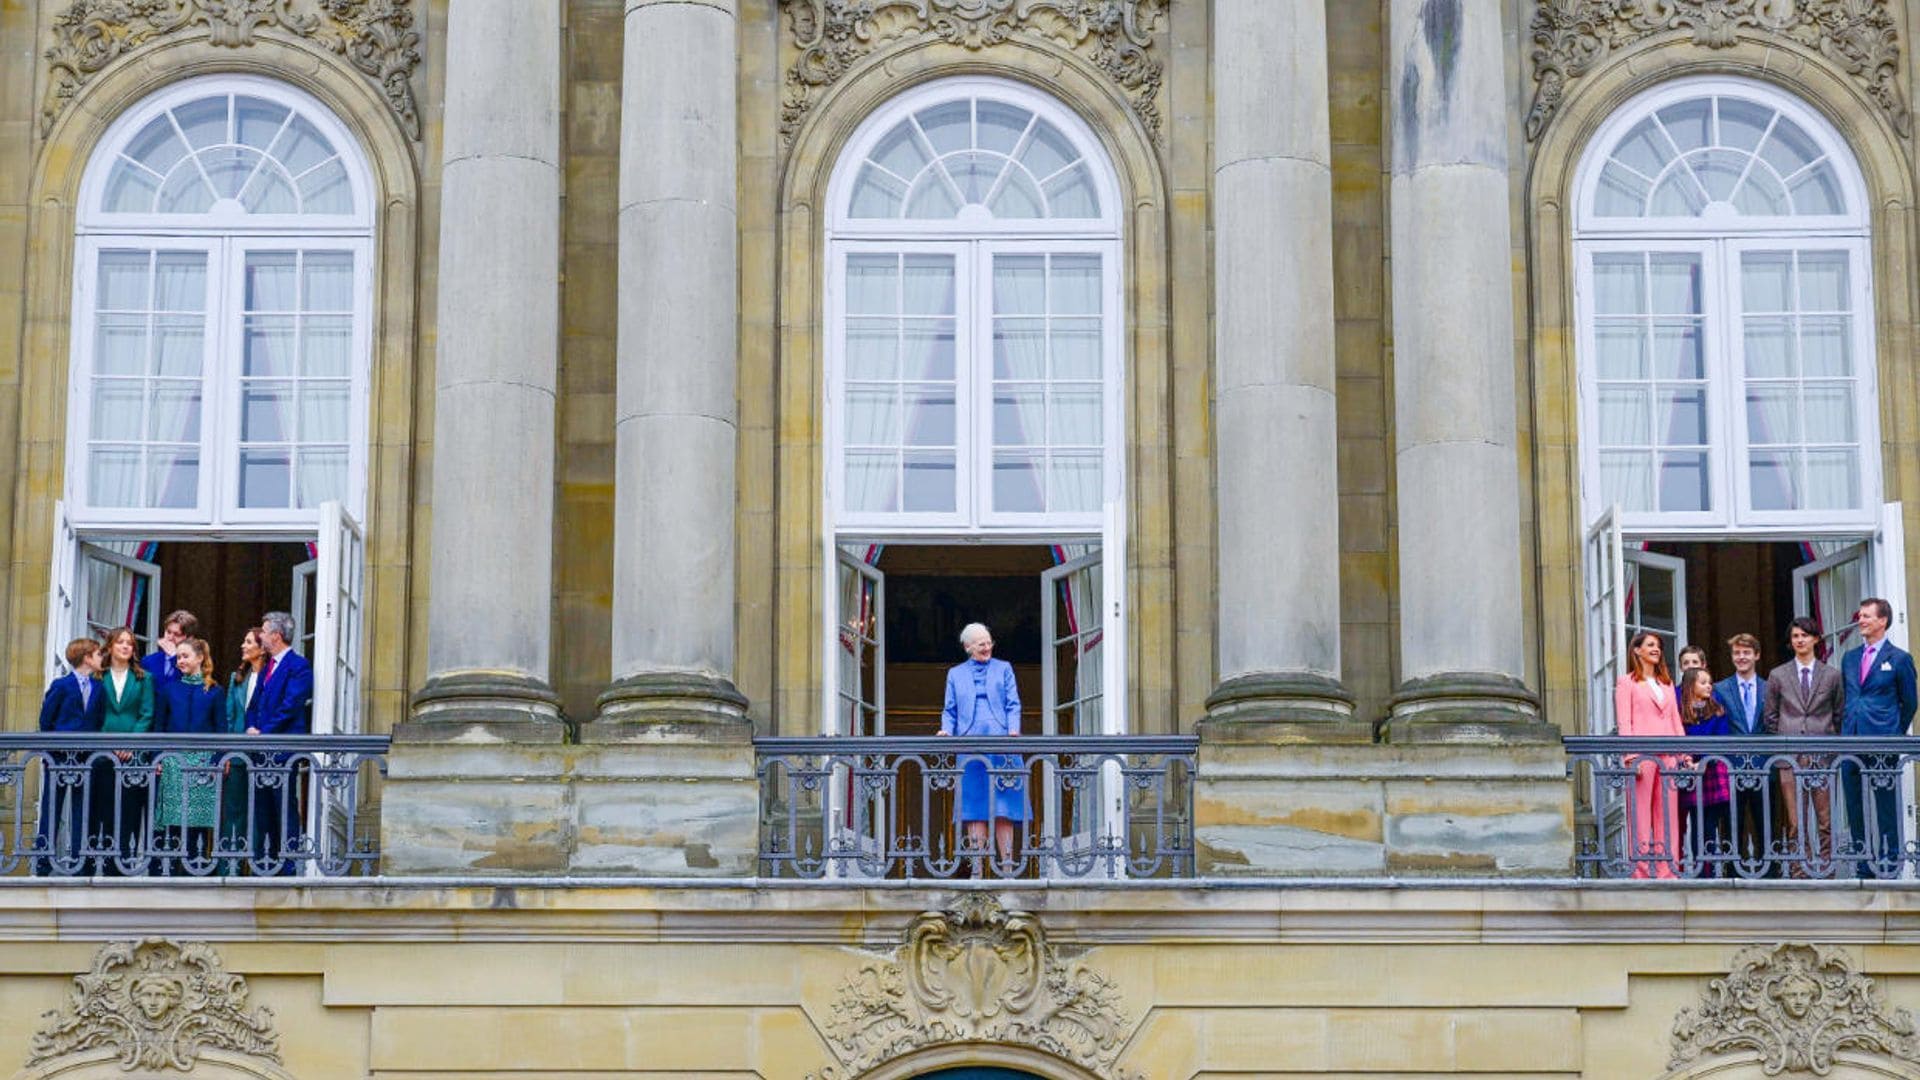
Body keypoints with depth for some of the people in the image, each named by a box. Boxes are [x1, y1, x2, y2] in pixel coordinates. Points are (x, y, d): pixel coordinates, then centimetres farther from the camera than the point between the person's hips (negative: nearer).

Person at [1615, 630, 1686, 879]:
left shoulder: (1667, 684, 23)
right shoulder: (1627, 683, 5)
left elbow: (1676, 720, 21)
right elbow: (1624, 723, -3)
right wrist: (1631, 756, -14)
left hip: (1667, 755, 5)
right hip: (1642, 754, -5)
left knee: (1667, 812, 2)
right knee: (1640, 812, -7)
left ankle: (1668, 868, 3)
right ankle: (1642, 869, -7)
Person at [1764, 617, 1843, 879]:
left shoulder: (1831, 676, 9)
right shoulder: (1777, 676, 10)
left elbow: (1838, 715, 13)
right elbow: (1769, 717, 13)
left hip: (1822, 756, 0)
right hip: (1790, 757, 0)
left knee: (1826, 820, -1)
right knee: (1795, 822, -3)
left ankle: (1825, 871, 3)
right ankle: (1799, 874, 0)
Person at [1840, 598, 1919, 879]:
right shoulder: (1849, 658, 14)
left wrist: (1893, 735, 8)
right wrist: (1847, 730, 16)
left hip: (1882, 744, -5)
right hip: (1851, 743, 5)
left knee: (1886, 808, -3)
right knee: (1856, 808, 8)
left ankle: (1890, 865, 3)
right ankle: (1864, 865, 15)